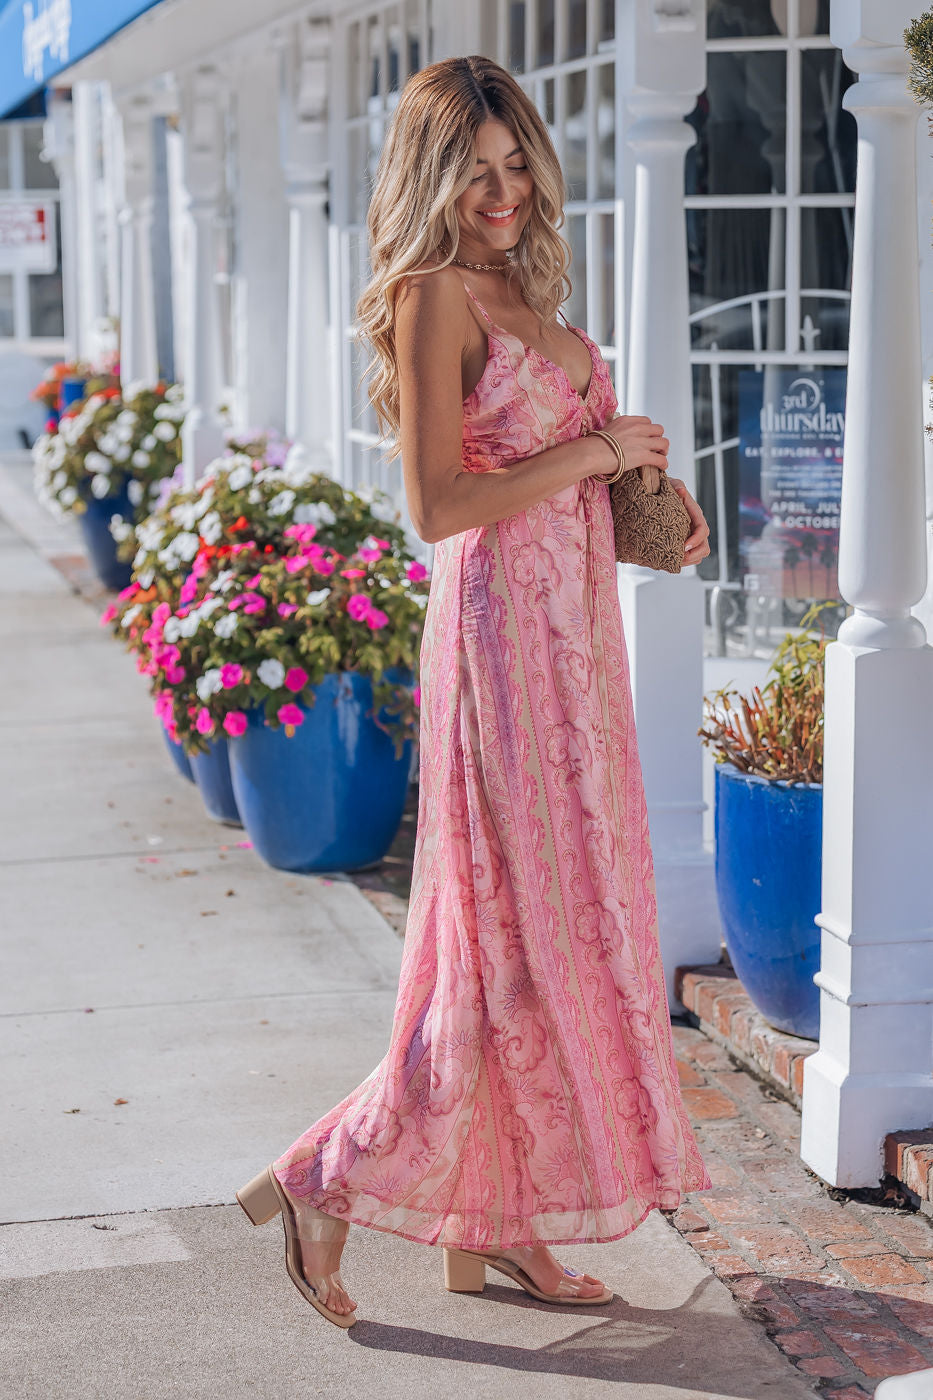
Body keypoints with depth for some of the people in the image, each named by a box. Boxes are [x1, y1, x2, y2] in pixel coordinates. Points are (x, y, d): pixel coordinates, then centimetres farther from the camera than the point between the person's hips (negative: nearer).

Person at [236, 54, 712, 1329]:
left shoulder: (520, 289, 15)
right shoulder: (435, 295, -12)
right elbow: (437, 504, -20)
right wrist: (593, 453, -14)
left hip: (574, 625, 9)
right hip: (505, 622, -9)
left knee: (566, 924, 10)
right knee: (525, 934, -6)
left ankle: (495, 1224, 19)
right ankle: (329, 1185, 6)